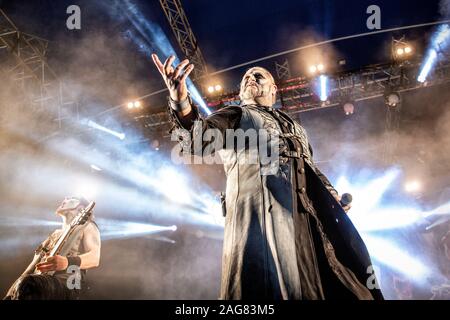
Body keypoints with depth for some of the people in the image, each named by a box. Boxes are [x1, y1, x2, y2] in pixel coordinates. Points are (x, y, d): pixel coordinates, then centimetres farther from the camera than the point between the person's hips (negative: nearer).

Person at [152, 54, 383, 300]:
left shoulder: (295, 128, 31)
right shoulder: (234, 116, 14)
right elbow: (198, 140, -6)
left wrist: (334, 197, 12)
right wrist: (181, 101, -27)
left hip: (310, 218, 6)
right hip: (261, 215, -5)